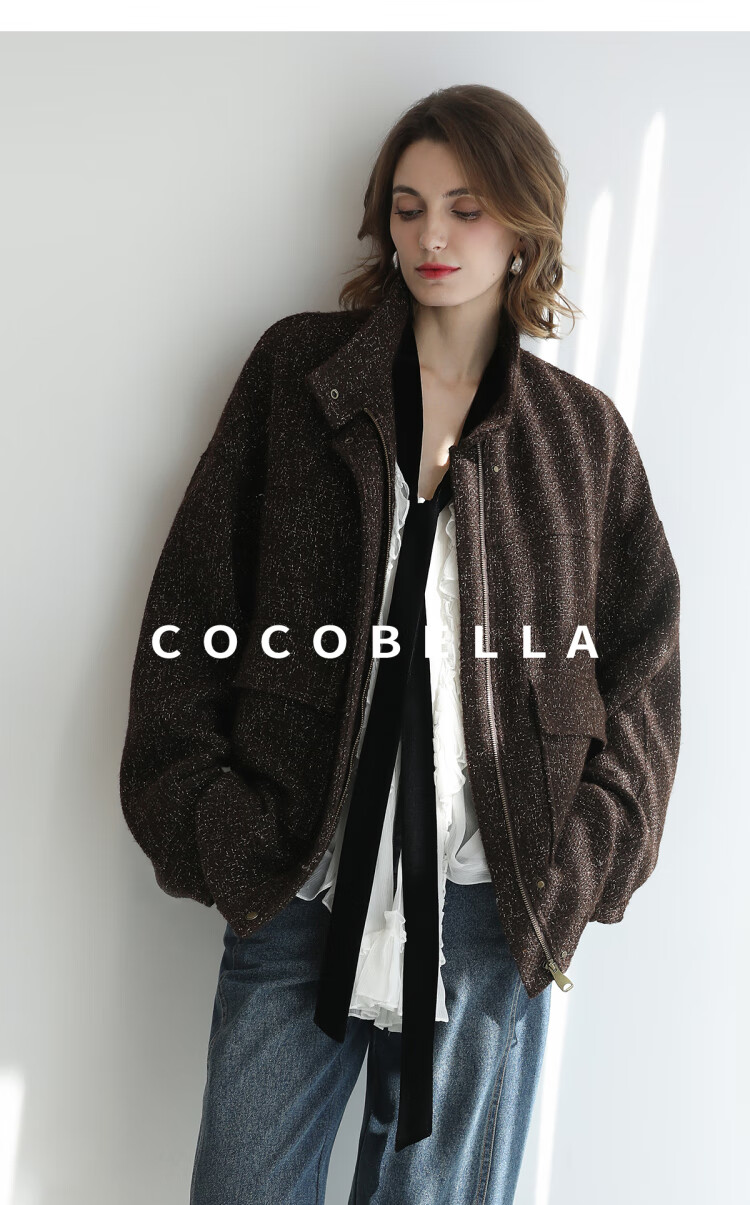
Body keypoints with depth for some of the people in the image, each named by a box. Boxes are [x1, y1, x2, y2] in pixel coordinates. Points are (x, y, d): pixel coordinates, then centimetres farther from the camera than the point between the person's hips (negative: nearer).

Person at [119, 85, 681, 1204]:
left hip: (495, 905, 1)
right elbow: (193, 604, 3)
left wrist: (574, 872, -2)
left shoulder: (582, 432, 6)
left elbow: (641, 662, 8)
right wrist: (207, 821, -4)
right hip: (298, 878, 0)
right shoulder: (297, 368, 4)